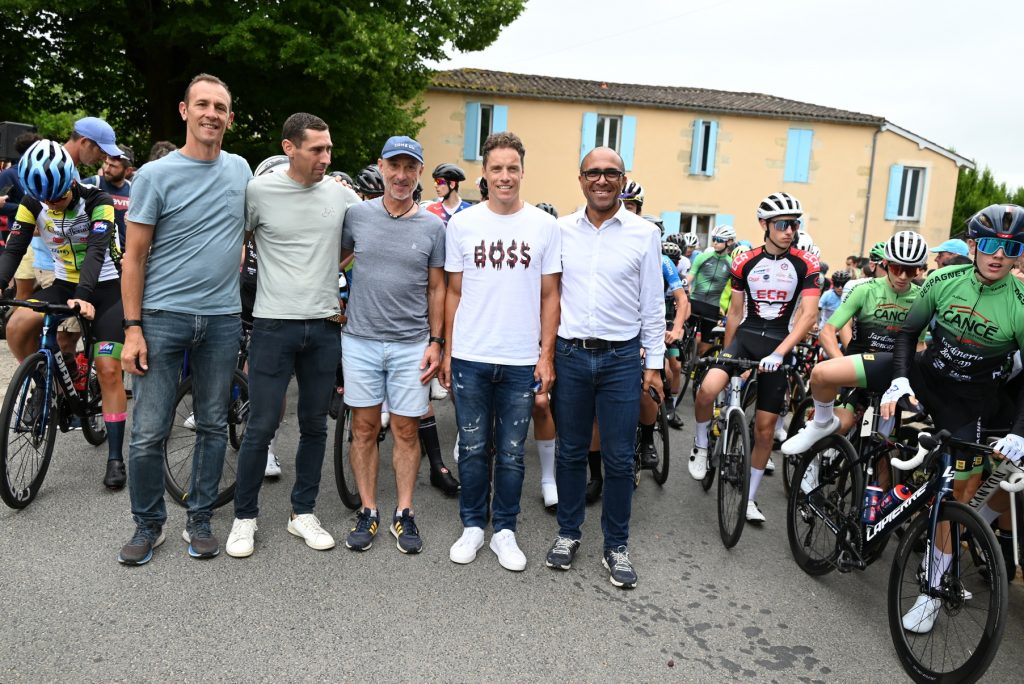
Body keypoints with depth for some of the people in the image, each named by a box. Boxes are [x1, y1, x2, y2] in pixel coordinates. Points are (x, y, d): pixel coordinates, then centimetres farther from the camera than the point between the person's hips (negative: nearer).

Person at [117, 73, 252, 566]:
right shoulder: (155, 175, -4)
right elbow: (134, 257, -4)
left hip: (223, 320, 3)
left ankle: (200, 520, 24)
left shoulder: (241, 169, 8)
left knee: (213, 427, 9)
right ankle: (148, 524, 20)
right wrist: (132, 329, -9)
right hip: (162, 317, -3)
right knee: (148, 433, 0)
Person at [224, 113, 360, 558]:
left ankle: (303, 513, 26)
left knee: (315, 425, 11)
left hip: (325, 326, 3)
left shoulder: (341, 194, 3)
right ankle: (244, 517, 19)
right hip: (274, 324, -3)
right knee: (261, 426, 1)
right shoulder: (259, 190, -5)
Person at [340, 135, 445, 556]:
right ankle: (368, 511, 20)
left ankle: (404, 513, 19)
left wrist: (436, 341, 1)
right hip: (361, 340, 1)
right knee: (364, 428, 7)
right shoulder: (357, 215, 2)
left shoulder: (432, 226, 2)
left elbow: (436, 289, 6)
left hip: (411, 345, 0)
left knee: (406, 431, 6)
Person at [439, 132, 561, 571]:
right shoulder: (462, 224, 3)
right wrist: (447, 352, 4)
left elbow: (549, 296, 4)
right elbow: (454, 293, 7)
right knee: (473, 449, 10)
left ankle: (504, 531, 24)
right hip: (470, 357, 0)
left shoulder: (544, 225, 2)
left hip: (522, 360, 0)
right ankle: (473, 526, 26)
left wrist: (546, 354, -1)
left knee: (512, 454, 9)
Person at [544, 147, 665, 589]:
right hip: (570, 354, 2)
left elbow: (652, 303, 3)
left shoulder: (644, 233, 0)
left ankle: (616, 545, 20)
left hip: (622, 358, -1)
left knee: (619, 458, 5)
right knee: (570, 452, 12)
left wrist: (654, 363, 2)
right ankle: (568, 533, 28)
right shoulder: (560, 230, 4)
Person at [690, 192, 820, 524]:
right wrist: (726, 353, 12)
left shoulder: (806, 264, -5)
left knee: (765, 427, 5)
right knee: (708, 389, -28)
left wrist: (778, 353, -26)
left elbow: (809, 314, -14)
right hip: (746, 335, 0)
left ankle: (749, 497, 21)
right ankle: (701, 446, 2)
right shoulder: (744, 262, -1)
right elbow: (735, 313, 8)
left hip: (779, 343, 0)